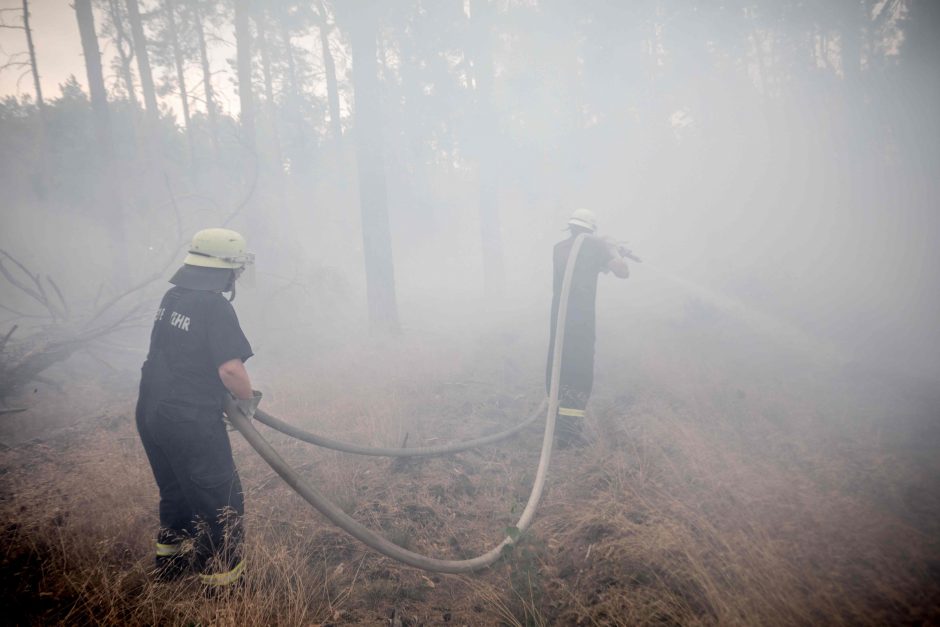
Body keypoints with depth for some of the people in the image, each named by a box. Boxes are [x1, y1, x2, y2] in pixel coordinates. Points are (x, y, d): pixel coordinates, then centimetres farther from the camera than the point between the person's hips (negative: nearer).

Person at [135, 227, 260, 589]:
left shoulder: (172, 298, 7)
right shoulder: (216, 307, -19)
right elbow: (231, 369, -28)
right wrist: (247, 401, -8)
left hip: (151, 413, 9)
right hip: (190, 423, -9)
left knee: (176, 490, 26)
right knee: (223, 501, 5)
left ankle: (171, 559, 42)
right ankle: (222, 577, 15)